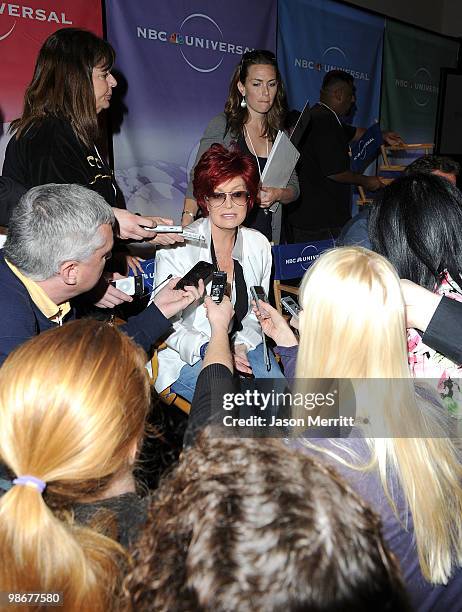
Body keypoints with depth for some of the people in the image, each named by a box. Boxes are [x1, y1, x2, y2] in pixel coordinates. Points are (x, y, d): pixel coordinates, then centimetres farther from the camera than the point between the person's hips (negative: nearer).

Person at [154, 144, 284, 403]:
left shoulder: (259, 244, 2)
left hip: (242, 346, 5)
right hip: (187, 354, -4)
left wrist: (241, 345, -10)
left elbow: (256, 312, 10)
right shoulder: (177, 248, -14)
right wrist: (211, 351, -27)